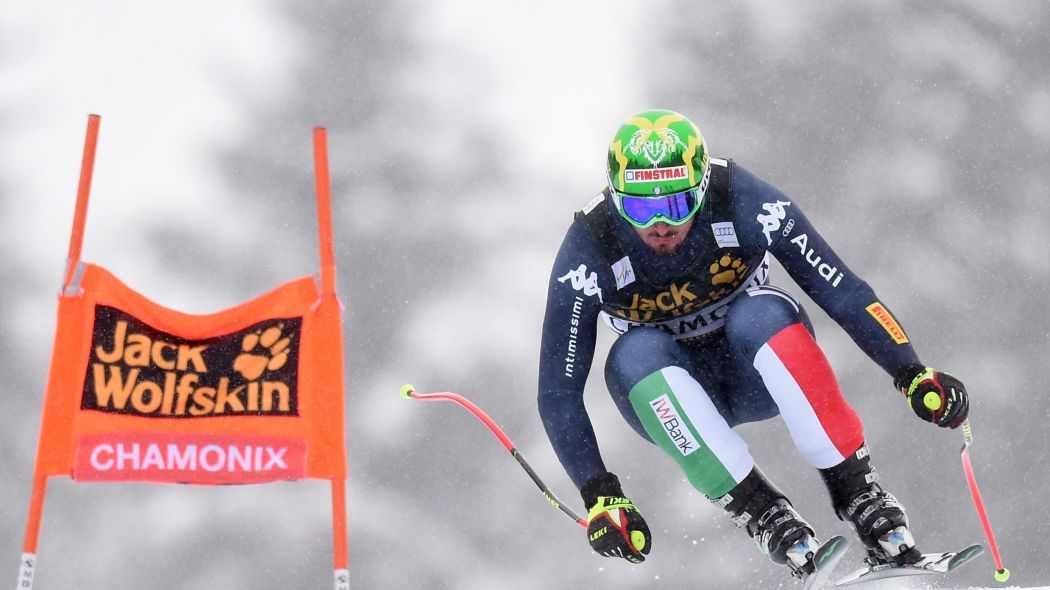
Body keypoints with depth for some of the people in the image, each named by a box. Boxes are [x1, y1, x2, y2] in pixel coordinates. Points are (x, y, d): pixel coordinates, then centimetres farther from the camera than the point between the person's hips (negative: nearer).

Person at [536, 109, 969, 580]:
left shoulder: (745, 203, -24)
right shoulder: (589, 250, -24)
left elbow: (842, 290, -20)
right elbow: (558, 393, -20)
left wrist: (912, 374, -31)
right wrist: (599, 496, -29)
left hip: (754, 375, 0)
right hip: (668, 396, 0)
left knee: (761, 312, -34)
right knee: (635, 352, -34)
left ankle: (856, 490, -28)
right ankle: (759, 509, -29)